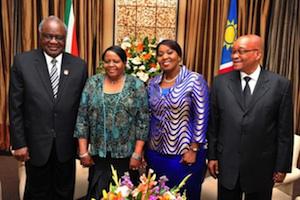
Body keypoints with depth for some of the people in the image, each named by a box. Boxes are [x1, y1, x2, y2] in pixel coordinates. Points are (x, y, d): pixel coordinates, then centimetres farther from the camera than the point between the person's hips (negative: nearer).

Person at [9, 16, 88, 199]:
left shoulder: (79, 65, -3)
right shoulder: (23, 62, -7)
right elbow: (16, 107, -5)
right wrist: (19, 143, -6)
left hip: (66, 145, 1)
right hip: (36, 144, -1)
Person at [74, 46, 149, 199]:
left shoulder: (136, 85, -4)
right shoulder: (92, 83, 0)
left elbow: (143, 122, -5)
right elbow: (82, 118, 1)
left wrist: (137, 154, -8)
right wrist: (83, 151, -2)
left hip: (126, 154, -1)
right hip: (98, 154, 2)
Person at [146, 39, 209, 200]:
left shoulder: (194, 80, -11)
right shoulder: (153, 83, 5)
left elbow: (201, 117, -11)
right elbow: (149, 117, 11)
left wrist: (193, 150, -12)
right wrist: (144, 148, 10)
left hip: (184, 153, -4)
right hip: (156, 153, 5)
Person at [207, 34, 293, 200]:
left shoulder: (280, 85, -6)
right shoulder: (220, 82, -2)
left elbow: (285, 130, -3)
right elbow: (213, 124, 2)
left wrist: (282, 166, -2)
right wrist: (212, 156, 3)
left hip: (261, 167, -1)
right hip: (227, 165, 1)